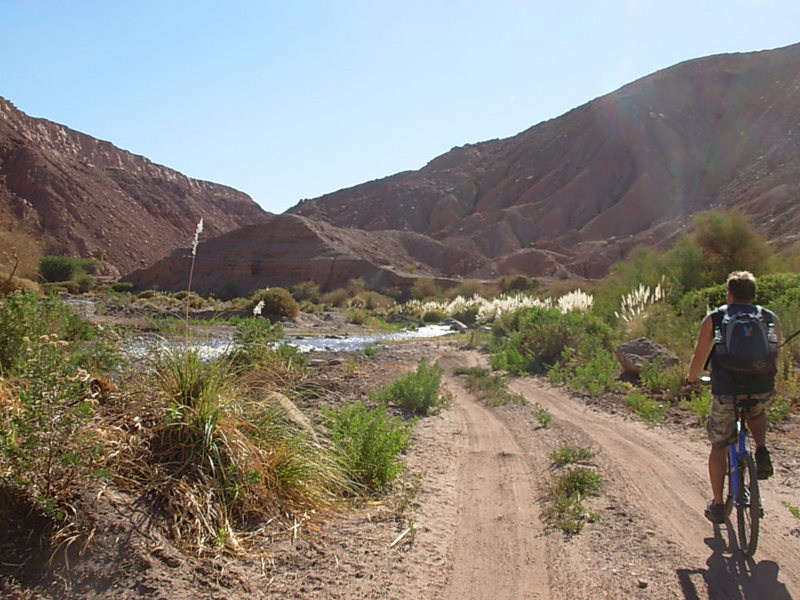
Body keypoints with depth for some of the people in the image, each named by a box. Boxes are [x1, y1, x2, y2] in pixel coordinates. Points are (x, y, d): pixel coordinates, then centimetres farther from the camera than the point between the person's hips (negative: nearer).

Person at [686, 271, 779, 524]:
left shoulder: (713, 319, 2)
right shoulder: (770, 318, 8)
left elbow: (699, 356, 6)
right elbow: (776, 356, 17)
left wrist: (692, 379, 25)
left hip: (726, 392, -2)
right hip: (762, 391, 2)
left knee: (719, 446, 14)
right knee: (757, 414, 38)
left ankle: (717, 505, 19)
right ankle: (762, 453, 13)